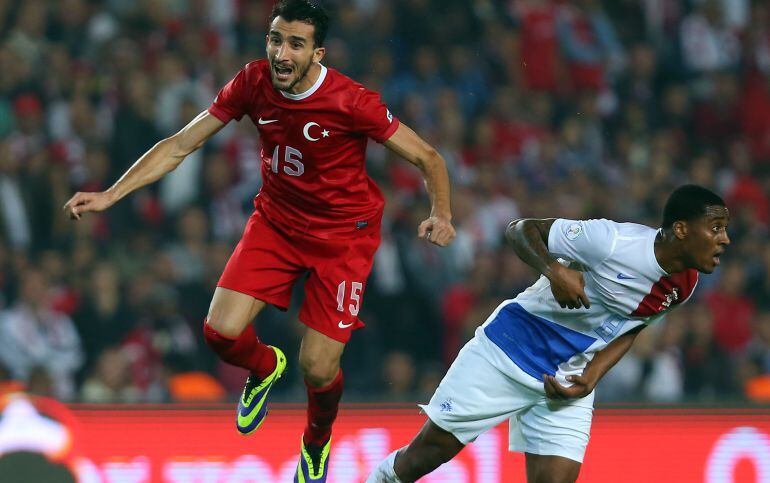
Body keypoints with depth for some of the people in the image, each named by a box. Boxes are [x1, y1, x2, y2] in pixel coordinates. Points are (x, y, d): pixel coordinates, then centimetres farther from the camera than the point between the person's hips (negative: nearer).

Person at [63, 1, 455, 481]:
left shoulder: (351, 102, -25)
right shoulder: (253, 82, -14)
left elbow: (428, 157, -14)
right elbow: (180, 146, -6)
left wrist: (442, 214, -32)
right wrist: (109, 196, -12)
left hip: (343, 232, -3)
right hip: (277, 220, 3)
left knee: (317, 369, -7)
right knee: (221, 332, -15)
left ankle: (318, 441, 31)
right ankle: (264, 368, 25)